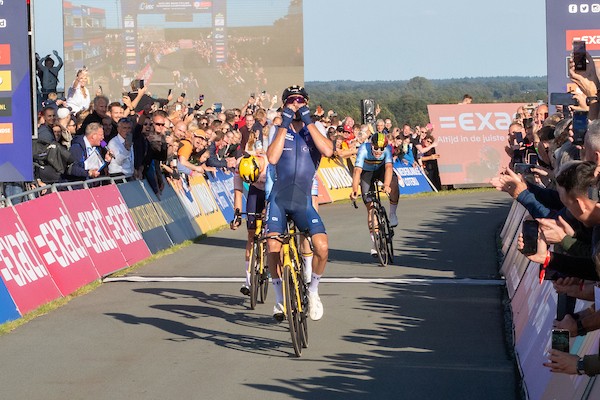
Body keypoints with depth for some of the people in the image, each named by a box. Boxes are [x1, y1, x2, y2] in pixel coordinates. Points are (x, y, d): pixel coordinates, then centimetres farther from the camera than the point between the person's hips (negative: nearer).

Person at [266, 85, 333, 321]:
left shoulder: (313, 132, 7)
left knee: (322, 247, -19)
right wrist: (284, 125, -14)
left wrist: (308, 122, -15)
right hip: (279, 198, 0)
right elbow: (272, 158, -14)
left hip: (303, 201, 0)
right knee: (273, 249, -16)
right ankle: (280, 298, 5)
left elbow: (328, 151, -15)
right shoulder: (278, 132, 6)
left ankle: (313, 291, 6)